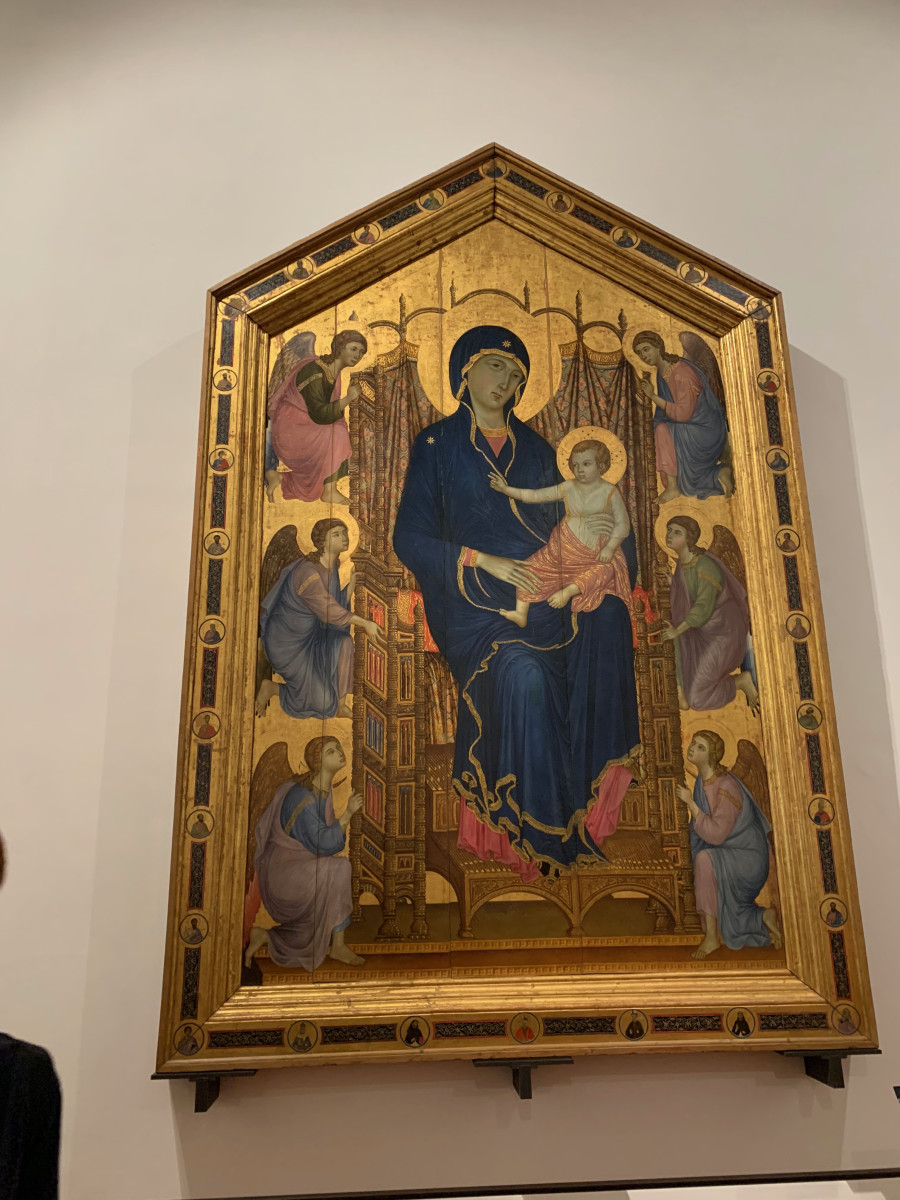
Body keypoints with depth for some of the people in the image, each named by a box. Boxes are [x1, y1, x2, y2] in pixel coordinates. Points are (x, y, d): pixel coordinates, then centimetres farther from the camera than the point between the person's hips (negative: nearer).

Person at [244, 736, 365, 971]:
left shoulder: (323, 791, 5)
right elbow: (322, 843, -24)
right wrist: (348, 813, -21)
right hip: (284, 870, -9)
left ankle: (266, 937, 13)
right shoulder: (302, 796, -22)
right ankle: (338, 945, -15)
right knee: (339, 869, -26)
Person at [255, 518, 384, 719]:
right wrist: (364, 623, -26)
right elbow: (329, 611, -26)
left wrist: (353, 579, -5)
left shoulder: (331, 568, 2)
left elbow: (338, 605, 2)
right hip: (287, 643, -9)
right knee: (323, 701, -7)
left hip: (309, 636, 9)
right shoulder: (309, 572, -26)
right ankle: (271, 688, 12)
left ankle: (340, 706, -2)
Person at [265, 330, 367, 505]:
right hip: (289, 429, -10)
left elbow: (331, 410, 13)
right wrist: (348, 398, -19)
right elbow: (320, 414, -28)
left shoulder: (333, 371, 8)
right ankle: (330, 492, -18)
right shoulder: (315, 372, -21)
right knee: (336, 434, -26)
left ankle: (276, 477, 13)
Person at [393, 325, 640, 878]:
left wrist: (587, 528, -4)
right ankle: (540, 831, -21)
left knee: (607, 615, -29)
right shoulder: (437, 445, 9)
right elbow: (410, 540, 2)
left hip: (540, 589, 4)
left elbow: (557, 524, 21)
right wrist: (484, 562, -12)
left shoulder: (535, 448, 21)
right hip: (471, 600, -4)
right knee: (522, 674, -34)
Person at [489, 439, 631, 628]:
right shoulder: (567, 488, -1)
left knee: (607, 570, -28)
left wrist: (610, 547, -20)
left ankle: (569, 590, -23)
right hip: (565, 547, 2)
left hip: (596, 552, -2)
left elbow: (622, 523, -8)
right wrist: (506, 489, -8)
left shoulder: (610, 492, -8)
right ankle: (521, 613, -5)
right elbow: (535, 495, -1)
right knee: (533, 566, -5)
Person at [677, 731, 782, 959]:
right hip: (725, 856, 9)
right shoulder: (702, 780, -2)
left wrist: (690, 803, -30)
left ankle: (712, 937, -26)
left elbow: (716, 834, -32)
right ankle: (764, 917, 39)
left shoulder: (725, 787, -27)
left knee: (705, 860, -37)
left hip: (746, 857, -9)